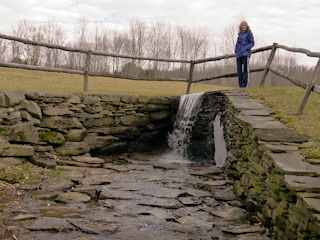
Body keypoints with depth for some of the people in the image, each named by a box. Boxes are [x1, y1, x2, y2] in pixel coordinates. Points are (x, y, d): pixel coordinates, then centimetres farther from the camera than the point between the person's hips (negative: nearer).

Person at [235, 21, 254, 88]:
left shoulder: (248, 33, 2)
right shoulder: (240, 34, 22)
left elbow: (252, 43, -4)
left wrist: (246, 48, -16)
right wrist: (236, 50, 10)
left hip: (245, 54, -7)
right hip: (239, 54, 7)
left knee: (245, 69, -9)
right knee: (239, 69, 4)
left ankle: (245, 84, -9)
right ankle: (240, 84, 9)